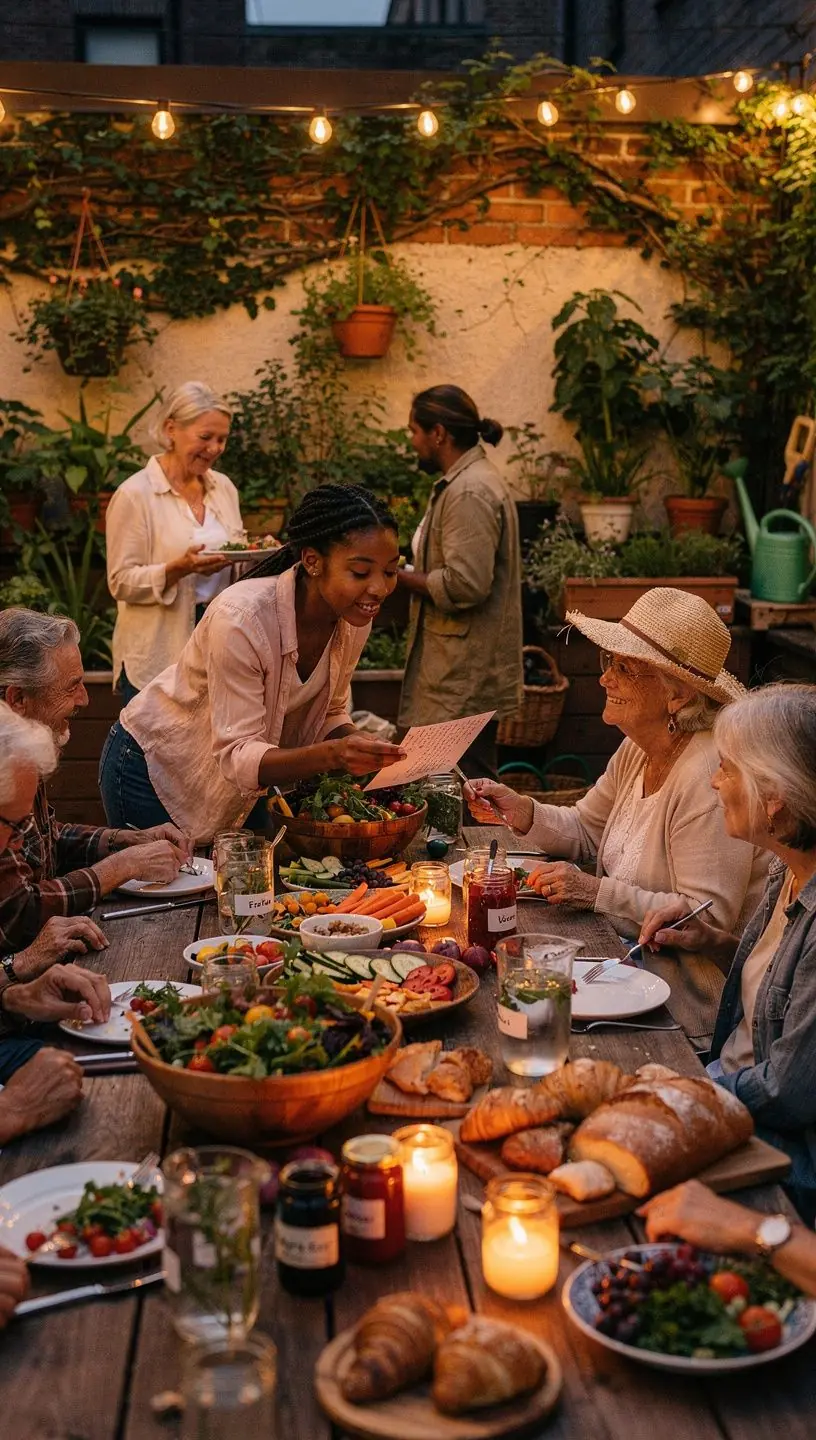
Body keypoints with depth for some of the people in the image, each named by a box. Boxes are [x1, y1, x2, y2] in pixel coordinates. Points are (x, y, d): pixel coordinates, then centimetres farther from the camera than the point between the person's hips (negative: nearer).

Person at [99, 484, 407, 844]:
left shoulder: (354, 619, -13)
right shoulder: (240, 618, -34)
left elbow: (329, 713, 0)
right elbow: (237, 755, -33)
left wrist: (353, 743, -22)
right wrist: (330, 755, -48)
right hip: (154, 770, -6)